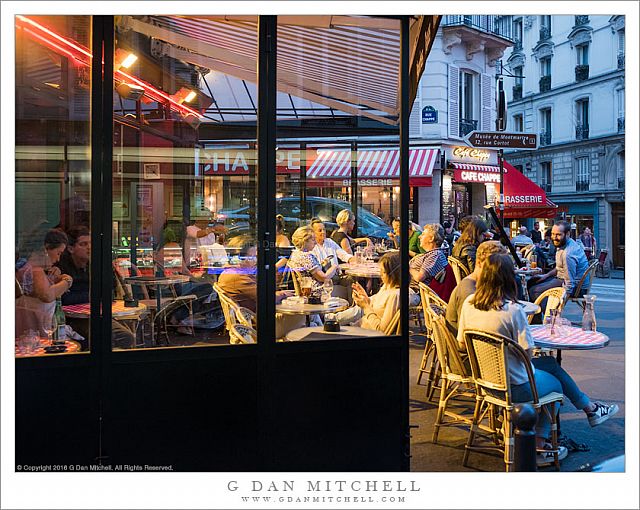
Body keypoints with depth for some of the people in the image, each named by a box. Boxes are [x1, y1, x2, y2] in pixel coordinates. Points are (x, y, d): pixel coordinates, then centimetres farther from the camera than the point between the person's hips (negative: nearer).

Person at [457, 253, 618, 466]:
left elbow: (462, 343, 2)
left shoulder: (468, 303, -7)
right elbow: (527, 353, -20)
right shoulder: (512, 310, -26)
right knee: (556, 383, 26)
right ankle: (540, 446, 38)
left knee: (550, 362, 25)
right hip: (515, 387, -7)